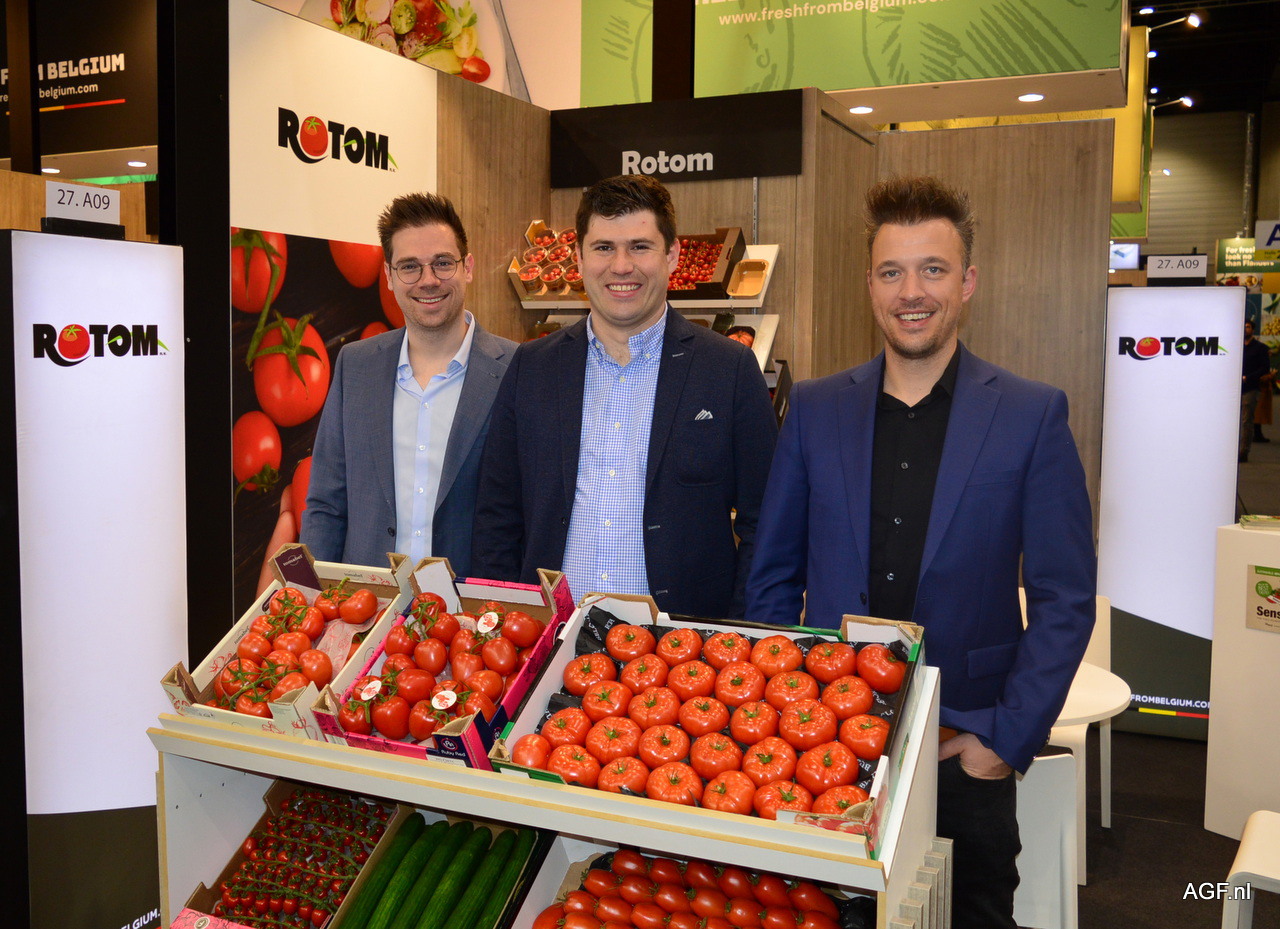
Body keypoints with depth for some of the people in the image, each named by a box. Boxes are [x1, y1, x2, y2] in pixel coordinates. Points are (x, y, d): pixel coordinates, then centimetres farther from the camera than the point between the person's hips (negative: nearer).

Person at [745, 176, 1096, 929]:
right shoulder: (816, 408, 2)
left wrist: (1005, 738, -9)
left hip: (965, 749, -1)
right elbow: (772, 575, 5)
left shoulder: (1033, 416, -5)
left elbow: (1066, 598, -5)